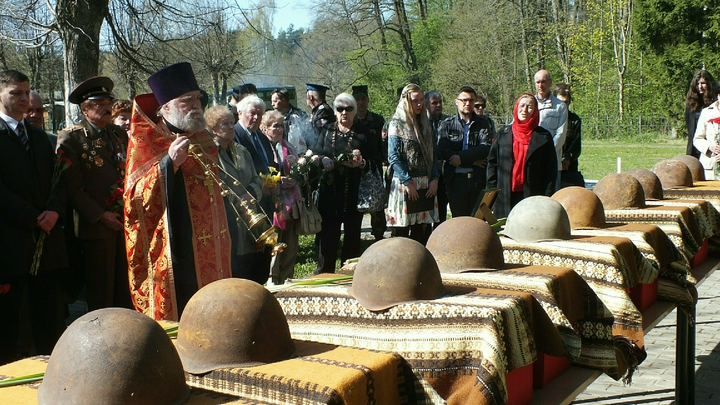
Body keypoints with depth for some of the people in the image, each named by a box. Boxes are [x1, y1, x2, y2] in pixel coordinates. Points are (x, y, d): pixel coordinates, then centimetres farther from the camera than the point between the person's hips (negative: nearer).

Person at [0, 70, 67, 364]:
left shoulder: (39, 137, 19)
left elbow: (57, 180, 13)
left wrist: (54, 210, -7)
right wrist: (35, 219, -12)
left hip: (46, 236, 6)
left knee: (48, 311, 8)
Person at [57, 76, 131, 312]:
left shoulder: (120, 134, 14)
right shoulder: (70, 139, -5)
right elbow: (72, 187, -9)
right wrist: (101, 216, -13)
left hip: (126, 220, 5)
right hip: (95, 225, -5)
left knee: (126, 288, 9)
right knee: (100, 294, 3)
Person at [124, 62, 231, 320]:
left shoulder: (203, 139, 15)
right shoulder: (145, 141, -5)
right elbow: (135, 199, -13)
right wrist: (169, 163, -24)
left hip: (209, 255, 6)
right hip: (173, 258, -6)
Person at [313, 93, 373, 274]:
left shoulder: (362, 133, 6)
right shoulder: (327, 131, 12)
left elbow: (373, 161, 2)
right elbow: (315, 153, 10)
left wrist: (361, 163, -18)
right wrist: (323, 159, -11)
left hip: (354, 192, -1)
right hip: (329, 190, 1)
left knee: (352, 232, 4)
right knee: (328, 233, 0)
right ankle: (324, 272, 9)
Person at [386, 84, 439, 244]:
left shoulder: (425, 123, 14)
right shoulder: (397, 124, -3)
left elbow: (433, 154, 14)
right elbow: (393, 157, -9)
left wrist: (434, 179, 1)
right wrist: (408, 182, -14)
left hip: (425, 184, 5)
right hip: (404, 183, -5)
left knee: (421, 231, 4)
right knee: (402, 230, -2)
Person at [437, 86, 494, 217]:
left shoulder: (483, 123, 10)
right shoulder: (446, 125, 8)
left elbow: (486, 148, -5)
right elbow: (441, 151, -6)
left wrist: (461, 157, -15)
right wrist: (472, 160, -9)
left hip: (478, 179, 1)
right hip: (456, 179, 0)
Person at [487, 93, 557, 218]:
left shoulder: (543, 137, 5)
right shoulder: (503, 134, 11)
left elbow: (551, 170, 3)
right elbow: (492, 163, 11)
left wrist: (547, 198, -5)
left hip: (533, 196, -2)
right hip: (505, 196, 2)